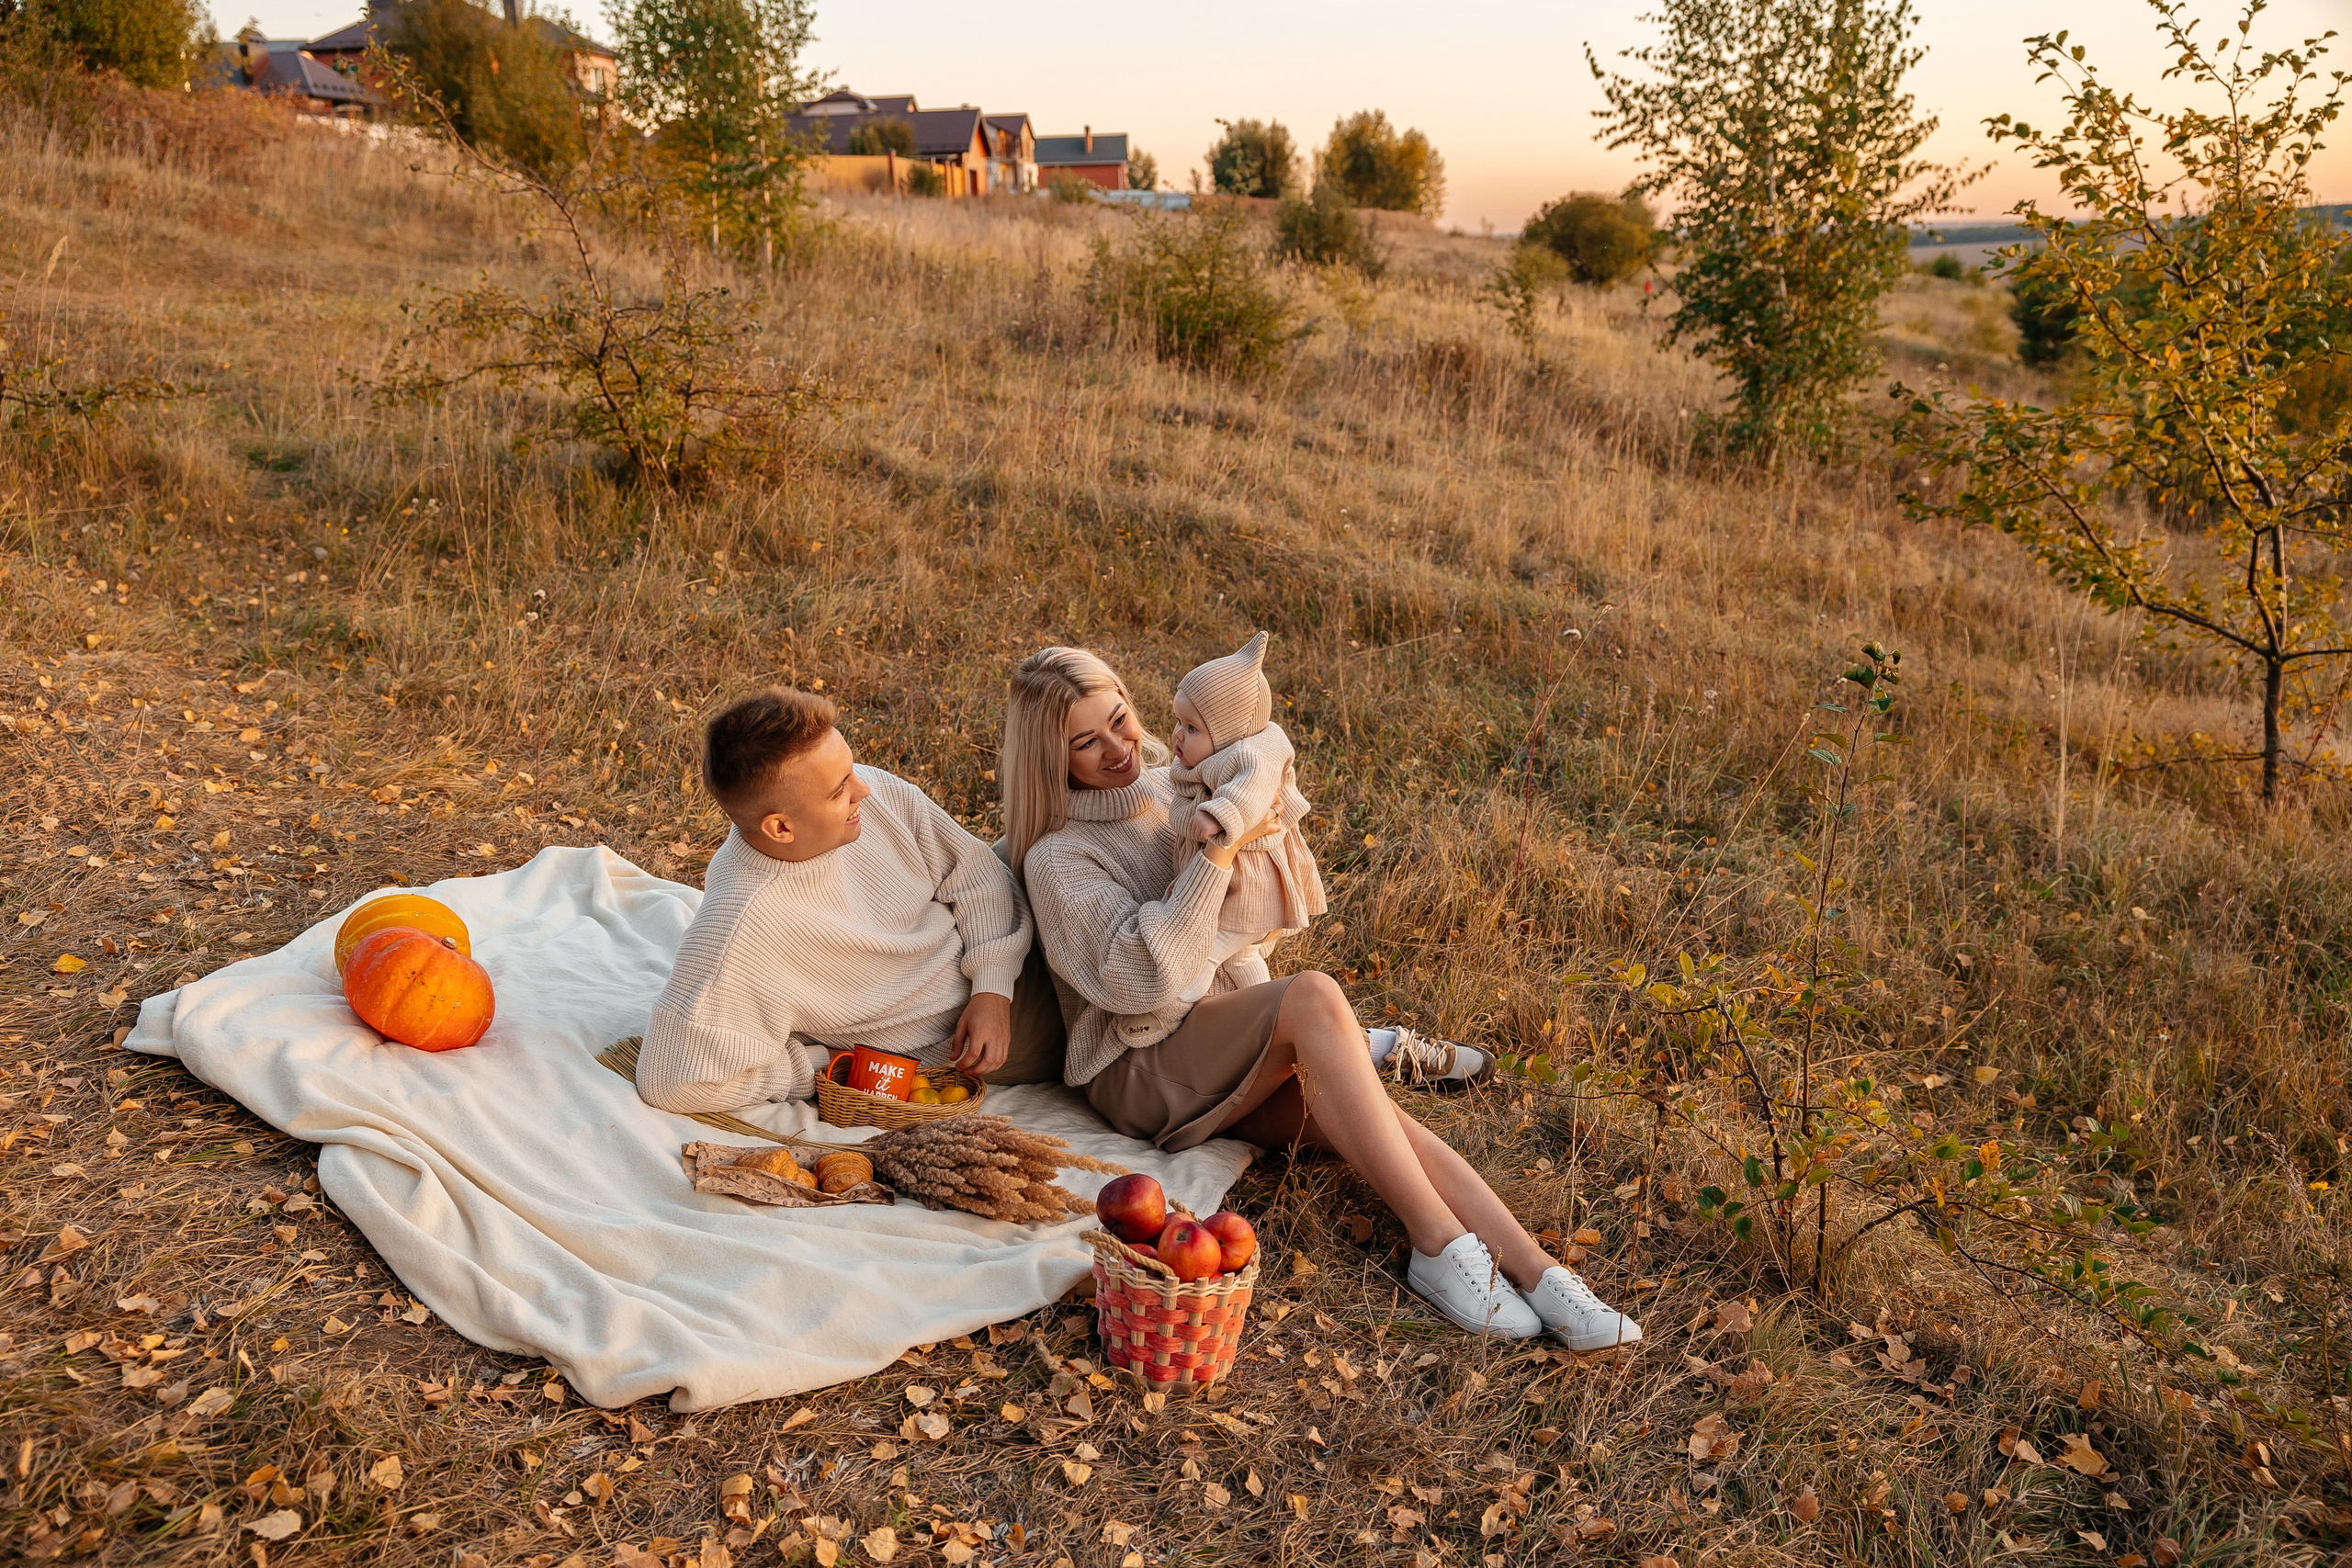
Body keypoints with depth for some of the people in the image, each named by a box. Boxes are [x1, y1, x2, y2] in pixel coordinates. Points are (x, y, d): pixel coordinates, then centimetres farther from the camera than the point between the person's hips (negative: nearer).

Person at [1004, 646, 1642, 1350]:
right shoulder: (1058, 857, -10)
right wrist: (1219, 852, -26)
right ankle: (1439, 1242, -35)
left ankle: (1535, 1270, -36)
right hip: (1142, 1072, -6)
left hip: (1233, 1044, 6)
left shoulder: (1166, 787, 10)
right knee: (1315, 995, -33)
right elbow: (1142, 976, -23)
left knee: (1373, 1116, -26)